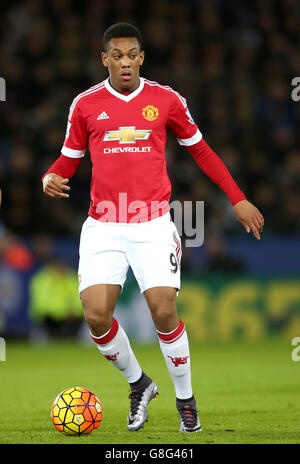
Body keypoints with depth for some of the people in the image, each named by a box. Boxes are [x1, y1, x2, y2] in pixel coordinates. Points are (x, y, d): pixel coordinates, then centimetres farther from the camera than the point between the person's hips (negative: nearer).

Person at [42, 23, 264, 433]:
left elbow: (199, 149, 15)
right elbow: (70, 158, 16)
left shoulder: (166, 100, 3)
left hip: (153, 224, -1)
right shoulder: (86, 104, 5)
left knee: (164, 310, -14)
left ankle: (185, 399, 9)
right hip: (103, 226, 1)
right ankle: (138, 384, 15)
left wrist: (238, 199, 13)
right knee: (96, 314, -13)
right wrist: (51, 178, -7)